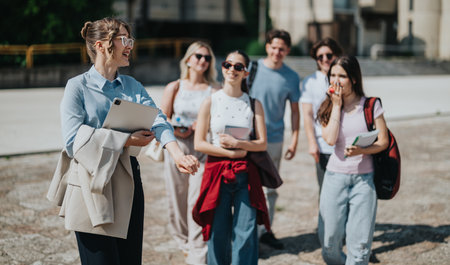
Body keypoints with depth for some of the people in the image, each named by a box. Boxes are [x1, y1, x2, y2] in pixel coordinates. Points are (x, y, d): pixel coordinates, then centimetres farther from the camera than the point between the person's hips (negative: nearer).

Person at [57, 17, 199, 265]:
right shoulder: (78, 86, -5)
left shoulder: (133, 86, 11)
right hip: (93, 187, -5)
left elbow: (157, 121, -5)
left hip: (128, 184, 5)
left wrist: (177, 154, -25)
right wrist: (127, 140, -16)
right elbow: (73, 140, -16)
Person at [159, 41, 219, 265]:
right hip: (176, 148, 2)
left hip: (203, 150, -2)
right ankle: (184, 243, 28)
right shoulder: (174, 88, 8)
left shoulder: (213, 90, 6)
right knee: (177, 201, 7)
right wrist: (175, 129, -11)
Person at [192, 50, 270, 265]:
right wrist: (232, 153, -9)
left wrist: (237, 143, -12)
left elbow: (262, 143, 3)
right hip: (217, 171, -1)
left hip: (246, 173, 1)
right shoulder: (210, 102, 1)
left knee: (246, 233, -2)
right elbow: (199, 143, -3)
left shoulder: (254, 104, 6)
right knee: (218, 233, 4)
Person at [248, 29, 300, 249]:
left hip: (274, 139, 2)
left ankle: (265, 229, 22)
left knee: (270, 187, 10)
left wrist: (294, 141, 3)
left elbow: (295, 111, 8)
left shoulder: (292, 77, 2)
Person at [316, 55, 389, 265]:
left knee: (359, 244, -2)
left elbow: (383, 141, -1)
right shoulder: (328, 107, 5)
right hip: (335, 176, 2)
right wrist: (337, 105, -8)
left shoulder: (371, 105, -1)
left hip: (364, 178, -2)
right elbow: (330, 139, -11)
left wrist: (361, 150, -19)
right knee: (330, 241, 5)